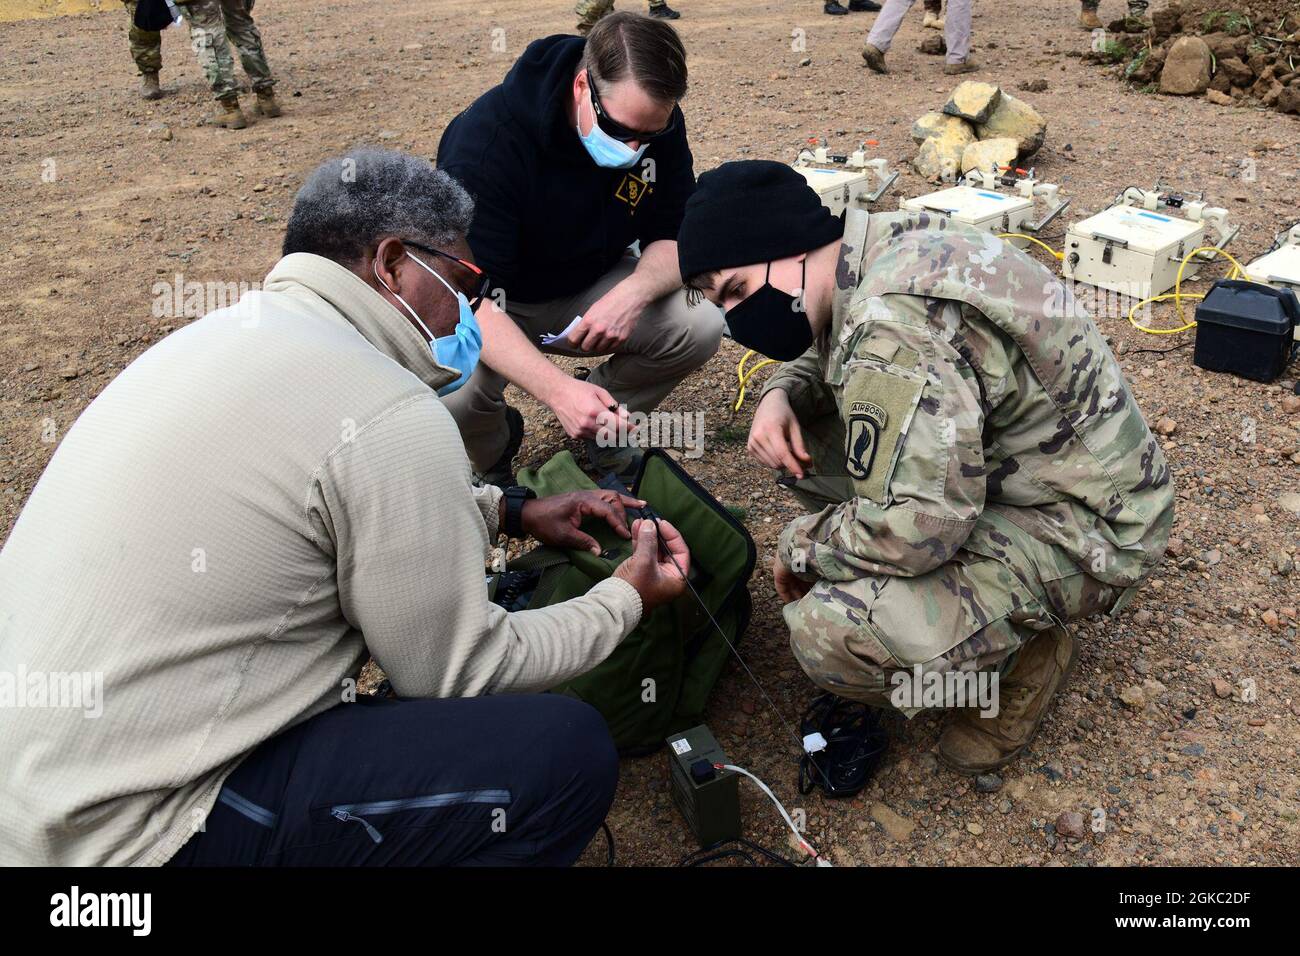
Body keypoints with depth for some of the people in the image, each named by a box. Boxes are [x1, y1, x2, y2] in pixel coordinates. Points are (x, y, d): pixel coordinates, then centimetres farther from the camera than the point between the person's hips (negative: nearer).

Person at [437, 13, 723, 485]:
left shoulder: (654, 123, -14)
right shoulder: (485, 140, -31)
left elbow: (676, 236, -7)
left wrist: (635, 291, -32)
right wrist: (558, 389, -51)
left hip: (590, 287, 4)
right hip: (494, 304, -4)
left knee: (701, 324, -22)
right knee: (452, 395, -35)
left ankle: (605, 422, 7)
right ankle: (493, 451, 5)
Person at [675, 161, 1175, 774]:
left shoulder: (897, 326, -31)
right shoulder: (893, 242, -1)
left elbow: (916, 527, -34)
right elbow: (822, 353, 18)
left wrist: (800, 545, -15)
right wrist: (781, 394, -6)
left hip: (1082, 530, -9)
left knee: (829, 632, -26)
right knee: (803, 431, 5)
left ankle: (1021, 653, 2)